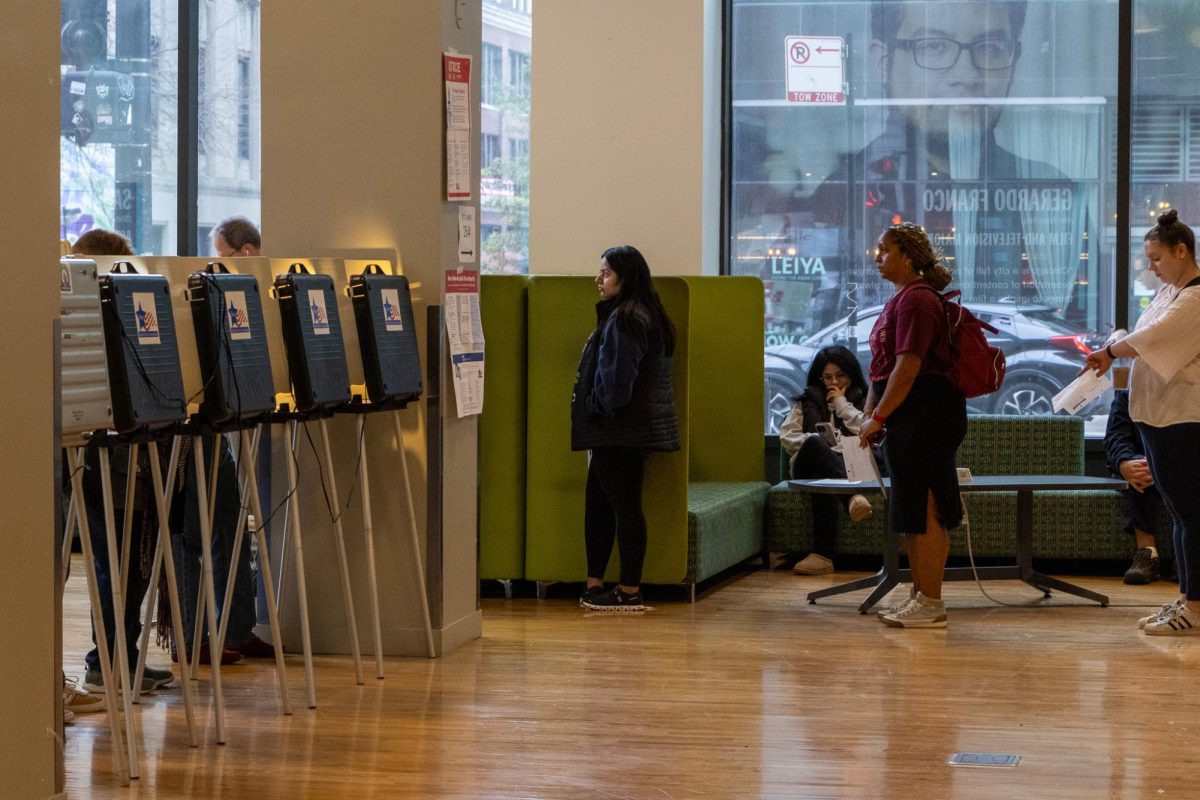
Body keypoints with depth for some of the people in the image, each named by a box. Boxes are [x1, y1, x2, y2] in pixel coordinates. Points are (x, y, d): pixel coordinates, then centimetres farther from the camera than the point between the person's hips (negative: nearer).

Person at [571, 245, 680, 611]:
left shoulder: (625, 320, -17)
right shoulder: (640, 316, 16)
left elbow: (616, 380, -21)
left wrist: (595, 408, -7)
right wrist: (593, 410, 16)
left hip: (620, 430, -11)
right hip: (620, 431, 11)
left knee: (624, 505, -5)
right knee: (597, 502, 14)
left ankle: (629, 591, 0)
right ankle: (595, 586, 17)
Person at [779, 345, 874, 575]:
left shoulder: (862, 400, 25)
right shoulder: (808, 400, 30)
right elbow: (786, 436, 16)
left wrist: (842, 404, 8)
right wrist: (813, 441, -5)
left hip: (848, 465, -1)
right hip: (808, 464, 1)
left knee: (822, 477, -43)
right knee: (813, 443, -41)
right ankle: (853, 496, -65)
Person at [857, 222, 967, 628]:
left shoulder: (916, 299, -14)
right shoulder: (900, 299, 19)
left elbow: (908, 367, -21)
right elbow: (881, 366, 21)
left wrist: (878, 417, -18)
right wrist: (869, 415, 14)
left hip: (925, 416, -11)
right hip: (909, 421, 11)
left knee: (924, 511, -7)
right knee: (915, 512, 14)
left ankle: (930, 603, -4)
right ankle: (920, 595, 21)